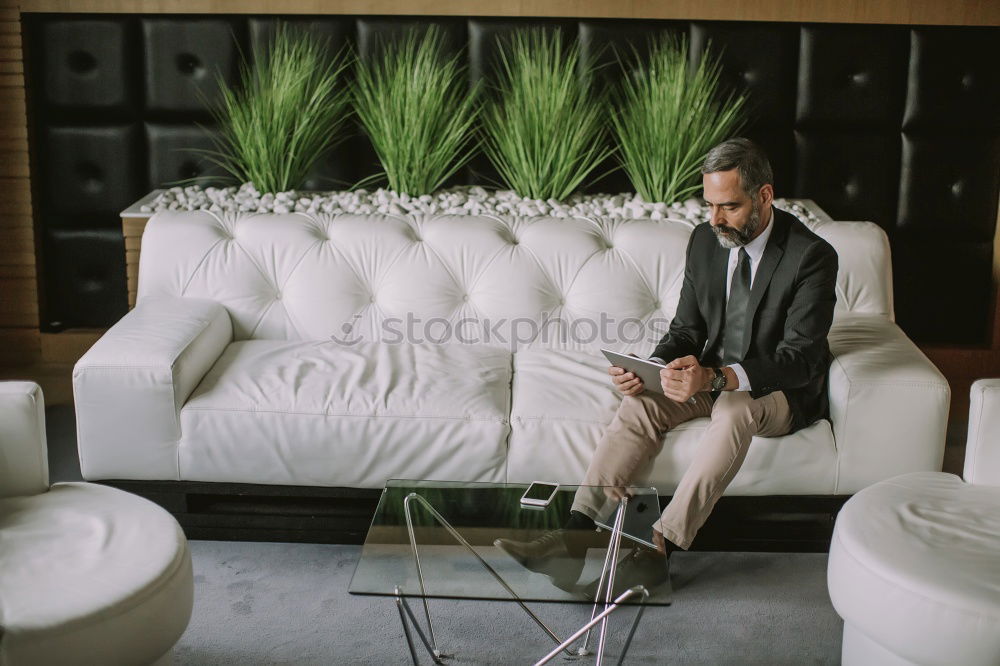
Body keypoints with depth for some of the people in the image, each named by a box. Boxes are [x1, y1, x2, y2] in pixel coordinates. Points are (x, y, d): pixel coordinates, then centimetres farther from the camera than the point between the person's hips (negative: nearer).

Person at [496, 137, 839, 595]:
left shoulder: (812, 256, -17)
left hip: (781, 390, -5)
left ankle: (660, 548, -38)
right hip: (712, 377, 5)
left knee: (734, 409, -37)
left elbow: (802, 359, -23)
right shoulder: (704, 240, 1)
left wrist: (717, 378, -38)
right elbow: (687, 330, 5)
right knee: (640, 403, -22)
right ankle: (574, 537, -33)